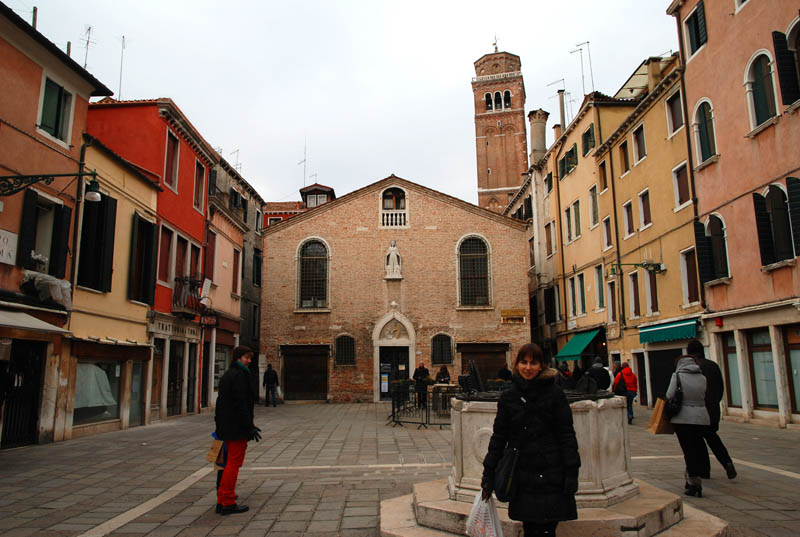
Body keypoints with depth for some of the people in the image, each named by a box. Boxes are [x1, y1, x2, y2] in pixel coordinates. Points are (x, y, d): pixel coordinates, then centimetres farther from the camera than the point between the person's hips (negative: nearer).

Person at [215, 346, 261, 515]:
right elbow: (241, 403, -21)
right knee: (234, 463, -3)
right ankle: (228, 503, 3)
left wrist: (220, 425, 23)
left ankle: (222, 501, 23)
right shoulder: (239, 375, -15)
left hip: (227, 426, 10)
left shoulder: (227, 375, 16)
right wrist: (249, 426, -18)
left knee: (231, 462, 17)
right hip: (237, 427, -10)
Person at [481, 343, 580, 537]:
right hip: (522, 476, 3)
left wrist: (572, 472, -7)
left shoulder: (555, 393, -2)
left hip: (550, 475, -3)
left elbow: (567, 434, -2)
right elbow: (499, 436, 8)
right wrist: (489, 472, 5)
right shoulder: (508, 397, 6)